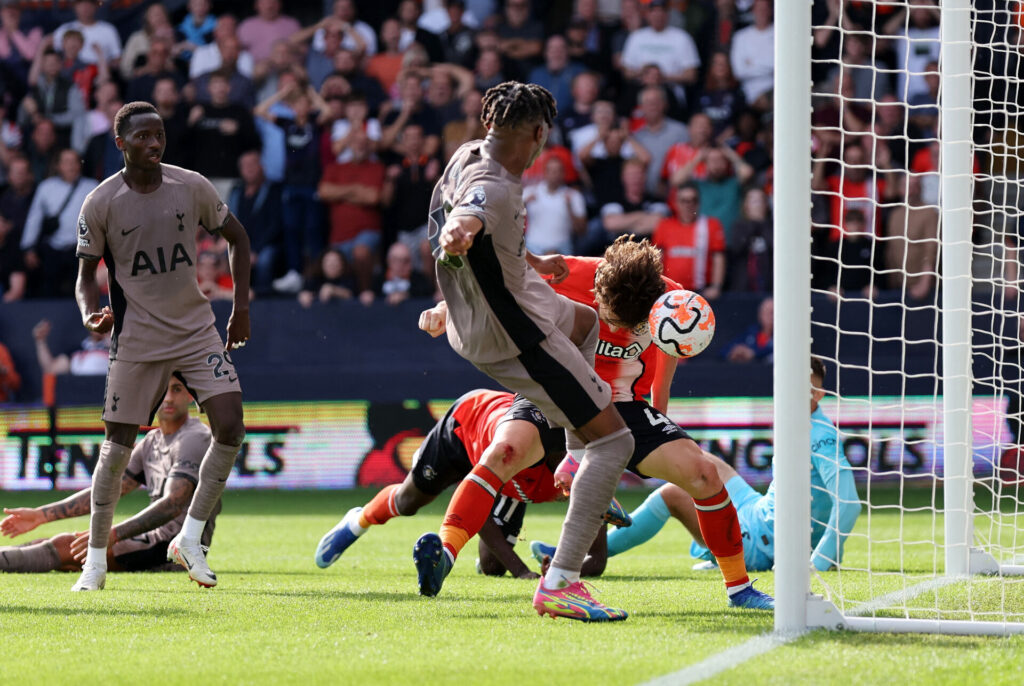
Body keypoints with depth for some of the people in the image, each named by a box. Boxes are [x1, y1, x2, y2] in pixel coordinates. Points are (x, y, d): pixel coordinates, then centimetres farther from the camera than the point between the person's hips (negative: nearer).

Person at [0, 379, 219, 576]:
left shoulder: (196, 439, -12)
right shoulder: (152, 442, 17)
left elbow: (173, 505, -25)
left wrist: (111, 535, -34)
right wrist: (40, 515, 10)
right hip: (154, 541, 8)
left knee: (66, 546, -19)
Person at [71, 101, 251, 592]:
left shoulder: (191, 187, -2)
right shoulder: (101, 204, -7)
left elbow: (235, 237, 12)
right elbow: (87, 270, 3)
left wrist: (241, 305, 4)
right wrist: (90, 313, -18)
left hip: (197, 330, 2)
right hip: (137, 340, -2)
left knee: (230, 428, -12)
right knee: (117, 445, -1)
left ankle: (190, 538, 2)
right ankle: (96, 558, 13)